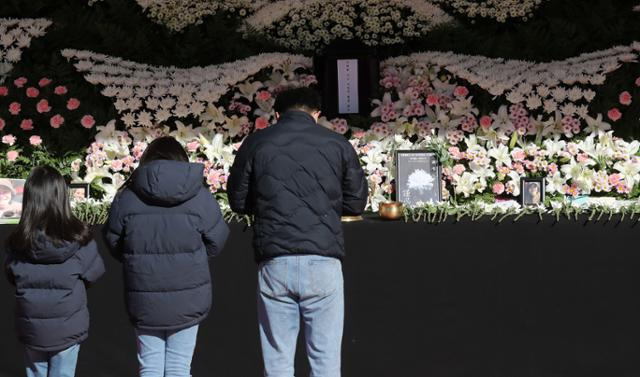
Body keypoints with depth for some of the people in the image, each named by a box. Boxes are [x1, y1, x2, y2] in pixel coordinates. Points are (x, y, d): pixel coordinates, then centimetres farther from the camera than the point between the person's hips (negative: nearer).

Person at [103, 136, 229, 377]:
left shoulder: (127, 197, -4)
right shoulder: (200, 196, -7)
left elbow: (113, 242, 5)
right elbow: (216, 241, 1)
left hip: (144, 301, 1)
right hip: (187, 299, -1)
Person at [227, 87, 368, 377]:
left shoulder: (256, 143, 5)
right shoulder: (337, 144, 5)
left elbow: (238, 201, 11)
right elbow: (356, 202, 11)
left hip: (275, 263, 1)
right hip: (323, 261, 0)